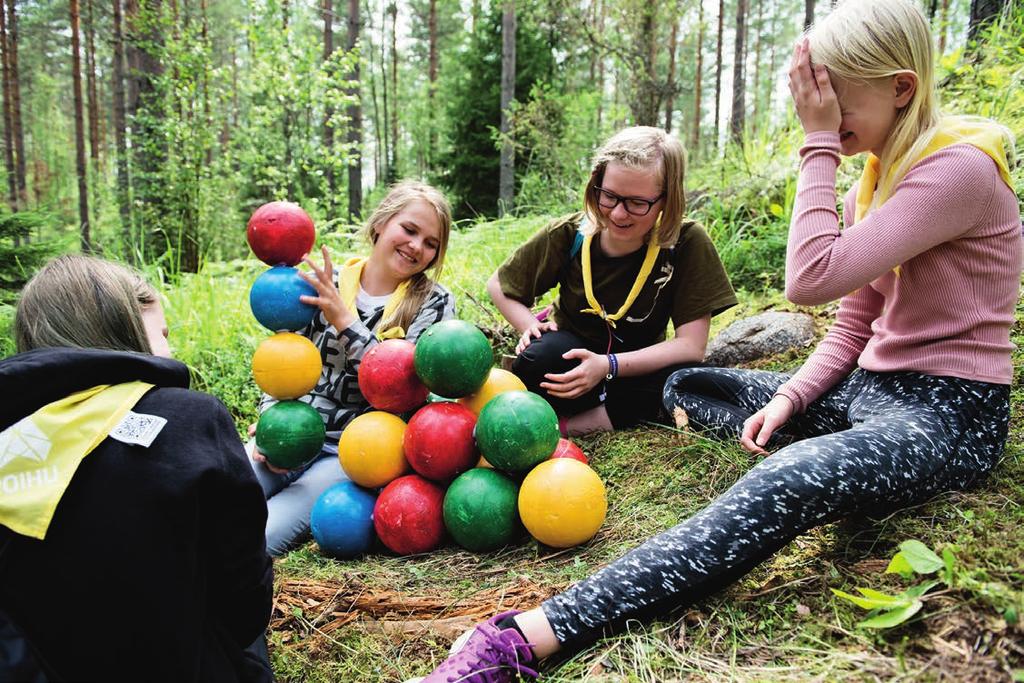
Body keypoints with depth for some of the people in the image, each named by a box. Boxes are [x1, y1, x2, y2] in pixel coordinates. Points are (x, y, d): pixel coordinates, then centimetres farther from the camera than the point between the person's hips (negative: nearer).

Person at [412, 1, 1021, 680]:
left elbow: (813, 277, -26)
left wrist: (820, 144, -19)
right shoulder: (880, 177, 12)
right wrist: (789, 399, -2)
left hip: (950, 413, -9)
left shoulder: (961, 167, -16)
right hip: (871, 388, 10)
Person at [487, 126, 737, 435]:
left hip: (634, 369, 1)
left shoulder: (688, 243, -16)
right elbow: (498, 285, 2)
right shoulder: (568, 235, -12)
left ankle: (567, 424, -22)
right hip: (571, 363, 0)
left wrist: (608, 366, -28)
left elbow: (691, 345, -18)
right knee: (543, 356, -36)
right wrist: (531, 326, -17)